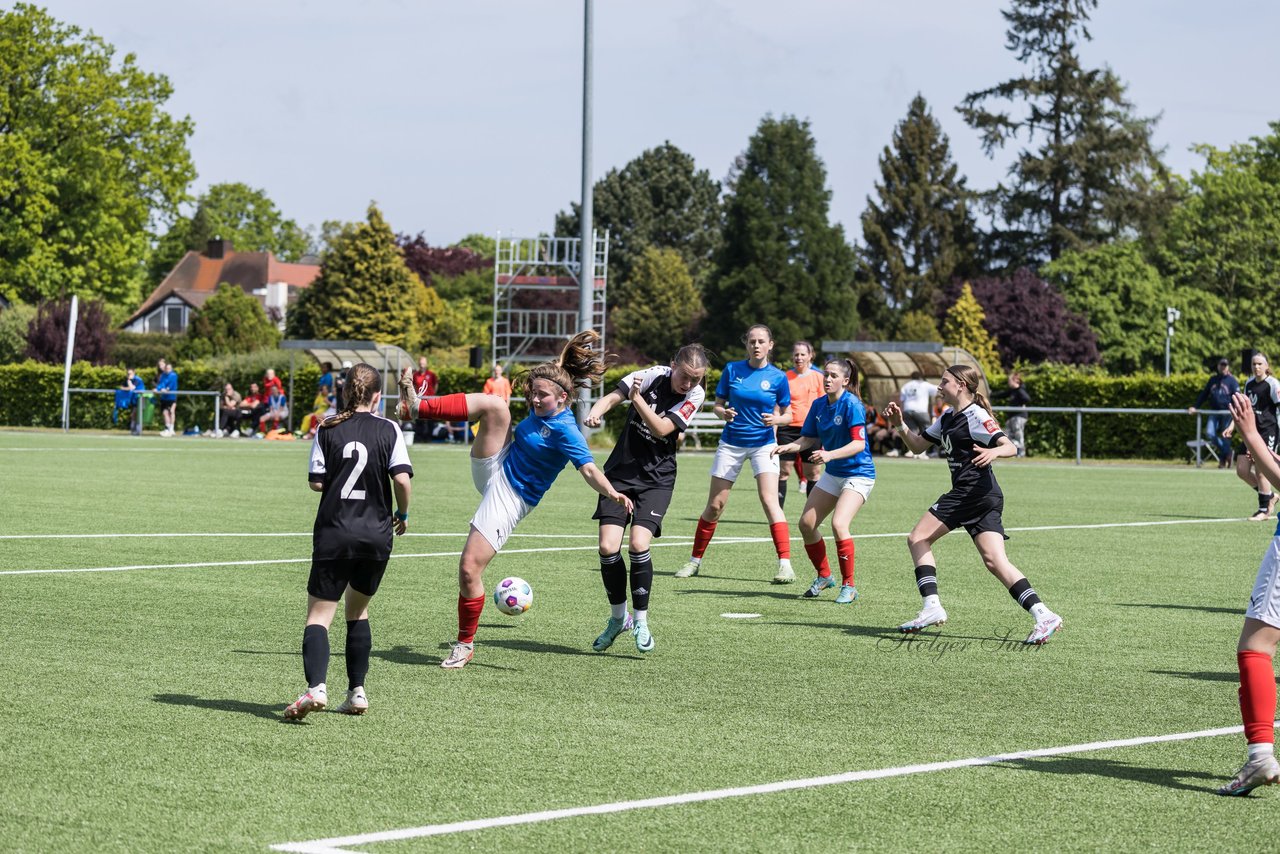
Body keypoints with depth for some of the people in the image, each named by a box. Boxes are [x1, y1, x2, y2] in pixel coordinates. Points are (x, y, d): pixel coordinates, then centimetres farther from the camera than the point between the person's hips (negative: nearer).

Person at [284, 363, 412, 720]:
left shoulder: (327, 430, 0)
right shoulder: (389, 430, -2)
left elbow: (316, 481, -2)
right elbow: (402, 479, -9)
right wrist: (402, 514, 8)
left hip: (333, 535, -2)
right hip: (376, 536, 2)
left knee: (318, 616, -1)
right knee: (358, 611, 21)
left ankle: (316, 687, -24)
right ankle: (357, 692, 18)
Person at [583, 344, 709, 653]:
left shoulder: (695, 395, -7)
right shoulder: (653, 375, -7)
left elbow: (661, 429, -17)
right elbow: (612, 397, -9)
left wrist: (637, 397, -25)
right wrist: (595, 412, -29)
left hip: (656, 480, -1)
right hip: (621, 471, 1)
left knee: (638, 545, -19)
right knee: (608, 548, -9)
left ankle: (641, 622, 0)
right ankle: (618, 617, 15)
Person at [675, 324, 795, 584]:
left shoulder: (778, 377, -3)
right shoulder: (732, 370, -1)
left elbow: (788, 415, 3)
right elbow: (717, 406, 5)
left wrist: (775, 419, -19)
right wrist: (724, 413, -18)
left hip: (763, 444, -2)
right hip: (731, 443, 2)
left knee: (769, 500, -18)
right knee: (714, 505, 3)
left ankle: (785, 563, -19)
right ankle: (695, 560, 18)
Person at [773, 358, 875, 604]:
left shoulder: (851, 405, -19)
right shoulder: (819, 405, 3)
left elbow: (859, 443, -26)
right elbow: (809, 438, 9)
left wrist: (830, 454, -39)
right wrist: (788, 447, -10)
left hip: (858, 474, -8)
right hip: (832, 474, 8)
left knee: (839, 524, -25)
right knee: (806, 524, 5)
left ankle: (848, 586, -12)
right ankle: (824, 576, 26)